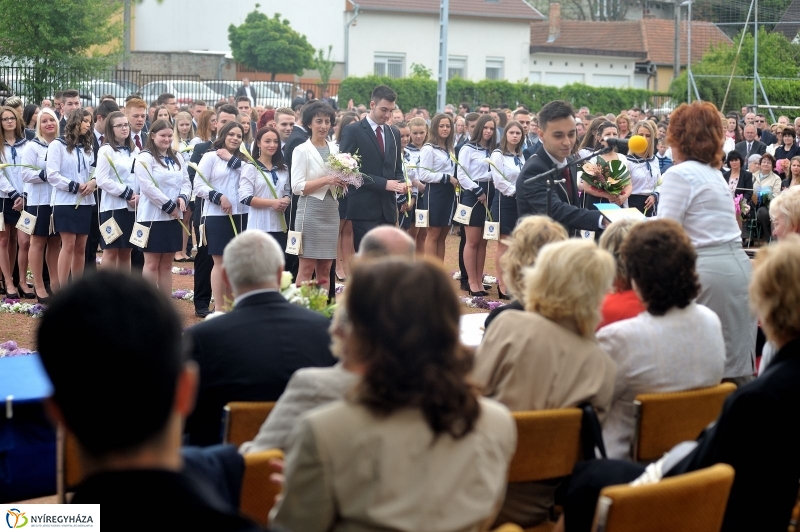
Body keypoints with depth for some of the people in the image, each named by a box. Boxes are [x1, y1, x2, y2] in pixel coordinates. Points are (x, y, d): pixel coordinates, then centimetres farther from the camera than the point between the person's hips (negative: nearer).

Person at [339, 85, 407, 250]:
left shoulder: (394, 133, 14)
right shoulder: (352, 131, -5)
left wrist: (401, 183, -4)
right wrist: (383, 183, -16)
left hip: (387, 208, 6)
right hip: (364, 208, -6)